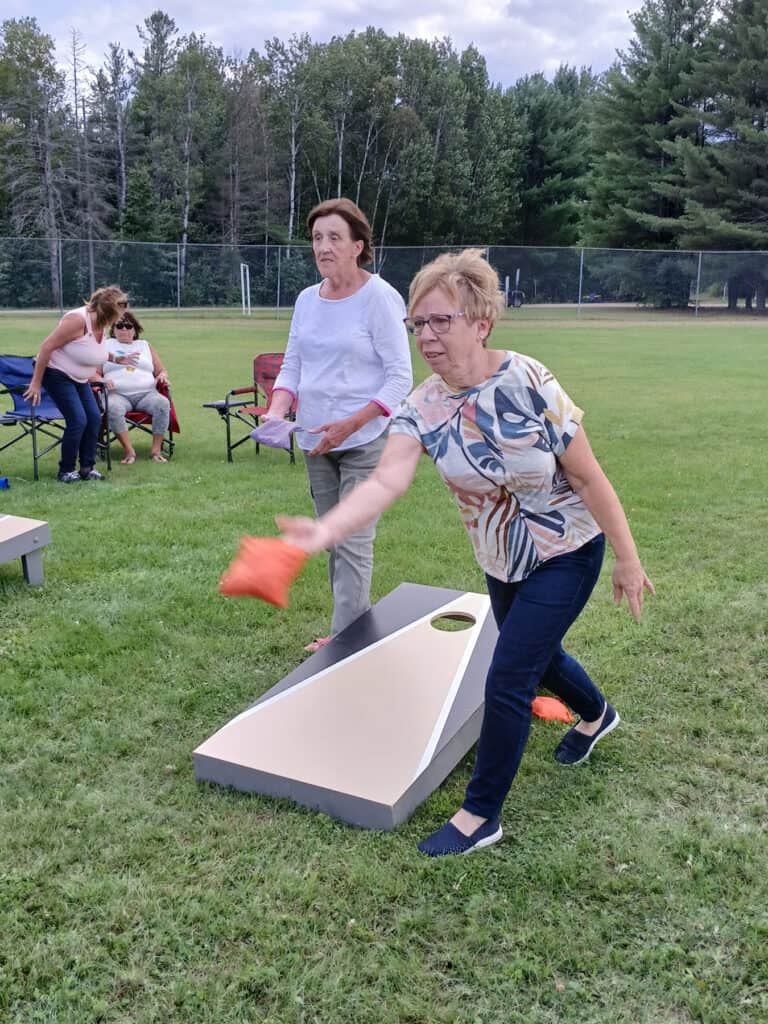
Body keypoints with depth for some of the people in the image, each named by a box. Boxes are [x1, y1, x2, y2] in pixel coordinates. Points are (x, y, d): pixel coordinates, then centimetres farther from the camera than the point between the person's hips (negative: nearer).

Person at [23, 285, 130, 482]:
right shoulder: (78, 320, -27)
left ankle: (87, 467, 9)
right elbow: (47, 347, -25)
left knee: (94, 418, 0)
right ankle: (66, 471, 1)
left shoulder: (101, 323, -1)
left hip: (79, 378, 8)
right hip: (56, 374, -8)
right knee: (78, 421, -14)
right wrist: (35, 383, -23)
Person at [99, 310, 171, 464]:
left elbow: (161, 370, 27)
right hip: (118, 394, -2)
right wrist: (102, 381, -11)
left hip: (146, 393, 2)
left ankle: (156, 449, -29)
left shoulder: (145, 345, 26)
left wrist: (162, 376, 2)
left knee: (162, 403, -32)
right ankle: (129, 450, -34)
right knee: (113, 408, -38)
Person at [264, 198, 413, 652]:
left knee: (353, 543, -6)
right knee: (332, 541, 13)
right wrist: (277, 411, -9)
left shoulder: (379, 297, -11)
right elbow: (292, 366, 11)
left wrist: (349, 425, -21)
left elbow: (400, 376, -12)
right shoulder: (307, 299, 8)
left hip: (366, 442, -7)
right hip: (316, 443, 7)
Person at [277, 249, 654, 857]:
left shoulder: (528, 383, -26)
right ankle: (597, 715, 60)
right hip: (501, 562, 6)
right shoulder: (422, 408, -14)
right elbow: (387, 481, -31)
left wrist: (627, 559, -14)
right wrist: (324, 530, -49)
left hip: (565, 556, -5)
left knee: (507, 680, -9)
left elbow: (588, 477, -19)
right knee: (537, 657, 25)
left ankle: (481, 817, 11)